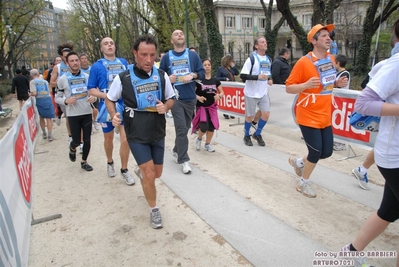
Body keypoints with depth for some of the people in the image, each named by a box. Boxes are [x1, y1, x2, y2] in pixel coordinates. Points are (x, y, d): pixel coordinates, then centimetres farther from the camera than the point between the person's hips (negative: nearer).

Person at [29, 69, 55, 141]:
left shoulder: (32, 82, 0)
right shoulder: (45, 81, 12)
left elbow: (34, 93, -10)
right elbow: (49, 91, 10)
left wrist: (30, 94, 10)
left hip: (39, 100, -1)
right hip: (48, 98, 1)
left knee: (42, 117, 17)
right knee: (48, 118, 2)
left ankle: (44, 134, 25)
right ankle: (49, 135, -2)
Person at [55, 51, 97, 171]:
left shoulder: (87, 76, 2)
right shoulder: (62, 79, -5)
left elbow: (93, 93, 10)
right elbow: (57, 98, 1)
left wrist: (94, 98, -13)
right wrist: (66, 101, -20)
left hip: (87, 113, 2)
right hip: (73, 115, -2)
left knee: (87, 140, 7)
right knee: (76, 141, 4)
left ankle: (84, 162, 27)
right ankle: (72, 148, 41)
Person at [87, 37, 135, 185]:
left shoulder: (124, 62, 5)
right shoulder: (97, 66, -5)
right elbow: (91, 89, -4)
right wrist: (106, 95, -20)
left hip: (125, 106, 1)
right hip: (107, 107, -1)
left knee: (126, 139, -5)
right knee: (108, 138, 16)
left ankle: (124, 170, 13)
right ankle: (110, 163, 42)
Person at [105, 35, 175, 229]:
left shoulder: (162, 76, -5)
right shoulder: (122, 78, -12)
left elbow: (171, 99, 8)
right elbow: (109, 99, 3)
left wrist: (165, 107, -15)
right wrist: (114, 115, -16)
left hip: (158, 132, 4)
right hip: (136, 134, -3)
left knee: (157, 173, 17)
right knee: (149, 174, -6)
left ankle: (140, 171, 54)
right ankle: (154, 210, 19)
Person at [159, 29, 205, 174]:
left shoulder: (193, 55, 6)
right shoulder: (167, 57, 3)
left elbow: (202, 73, 6)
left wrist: (192, 75, -13)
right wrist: (168, 78, -11)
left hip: (190, 98, 3)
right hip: (176, 98, -3)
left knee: (185, 128, 14)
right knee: (181, 129, -8)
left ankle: (176, 150, 36)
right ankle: (184, 160, 1)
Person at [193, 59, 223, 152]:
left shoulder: (215, 80, 4)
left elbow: (222, 92, 9)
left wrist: (219, 96, -13)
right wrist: (198, 97, -26)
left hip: (212, 107, 4)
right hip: (201, 106, -4)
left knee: (211, 127, 3)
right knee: (204, 126, -16)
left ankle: (207, 144, 26)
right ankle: (199, 139, 19)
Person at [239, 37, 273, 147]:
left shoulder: (268, 59, 9)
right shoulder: (251, 59, -11)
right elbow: (242, 75, -17)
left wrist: (269, 79, 3)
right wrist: (257, 77, -27)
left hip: (263, 93, 5)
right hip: (251, 93, -5)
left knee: (266, 114, -2)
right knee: (250, 116, 5)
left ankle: (257, 134, 19)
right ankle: (246, 136, 26)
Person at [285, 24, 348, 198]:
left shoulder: (331, 59, 7)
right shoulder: (303, 62, -16)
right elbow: (288, 88, -14)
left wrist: (338, 83, 0)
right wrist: (306, 84, -30)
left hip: (325, 116, 7)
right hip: (308, 117, -7)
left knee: (327, 152, 10)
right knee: (316, 152, -1)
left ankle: (298, 162, 38)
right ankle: (303, 184, 23)